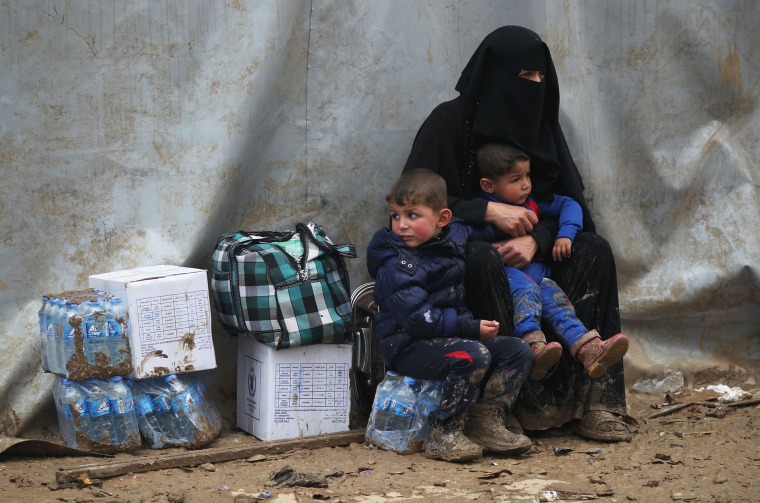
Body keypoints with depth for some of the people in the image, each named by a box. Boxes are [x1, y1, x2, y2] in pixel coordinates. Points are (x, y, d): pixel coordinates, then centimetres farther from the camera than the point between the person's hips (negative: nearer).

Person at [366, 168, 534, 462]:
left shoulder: (453, 234, 6)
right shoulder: (397, 266, -17)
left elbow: (479, 231, 32)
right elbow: (417, 319, -25)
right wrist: (471, 329, -25)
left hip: (452, 335, 8)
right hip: (409, 346, -8)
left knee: (518, 351, -2)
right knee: (474, 356, -32)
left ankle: (487, 421, -5)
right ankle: (444, 435, -24)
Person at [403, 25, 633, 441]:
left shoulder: (540, 124, 7)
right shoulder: (450, 121, -9)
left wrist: (535, 239, -22)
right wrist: (489, 211, -26)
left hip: (524, 254, 6)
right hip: (457, 250, -5)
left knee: (594, 251, -18)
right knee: (484, 261, -39)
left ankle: (586, 395, -26)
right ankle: (527, 396, -34)